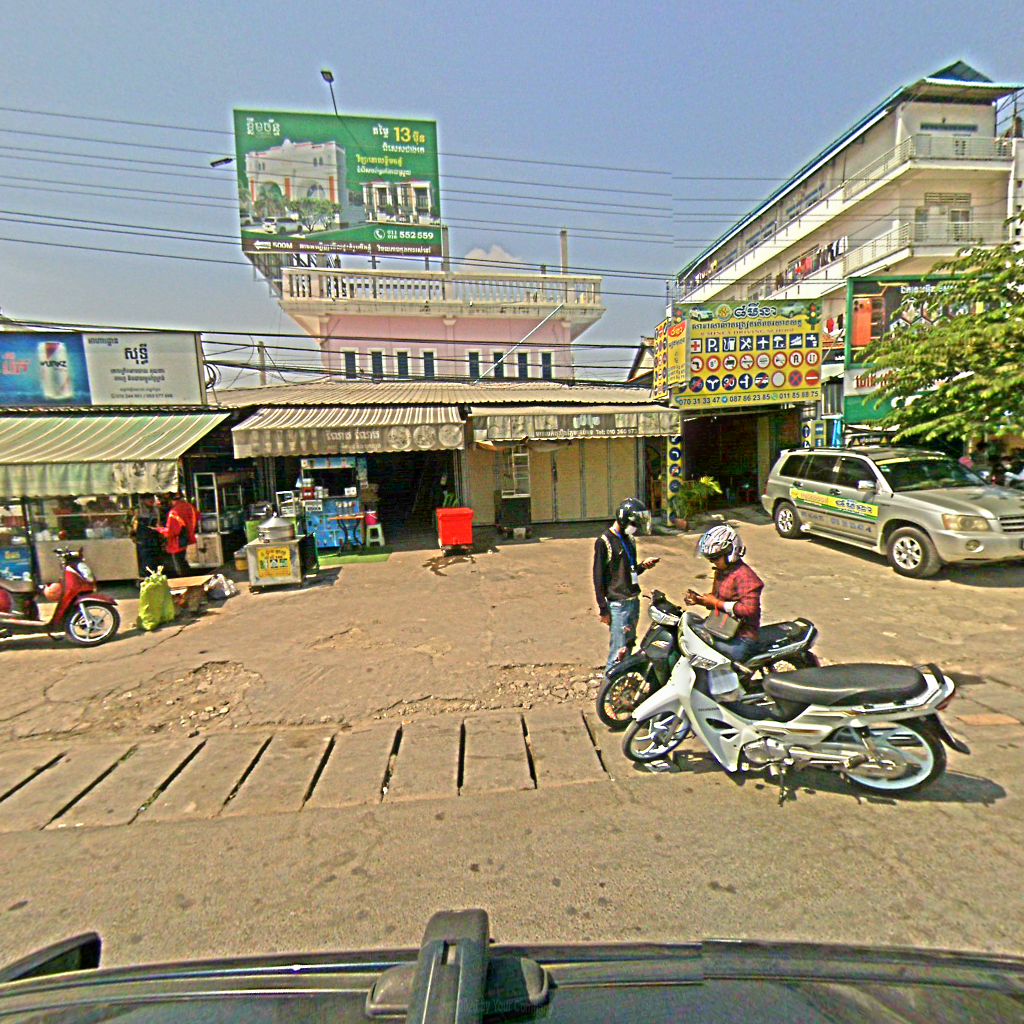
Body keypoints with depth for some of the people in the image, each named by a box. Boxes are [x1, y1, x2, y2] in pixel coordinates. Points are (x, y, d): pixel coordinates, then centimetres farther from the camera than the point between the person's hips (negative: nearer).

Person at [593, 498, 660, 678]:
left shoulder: (629, 540, 13)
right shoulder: (604, 542, -12)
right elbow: (598, 577, -12)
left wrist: (643, 565, 1)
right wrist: (603, 609, -12)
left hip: (634, 601, 8)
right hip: (617, 604, -8)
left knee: (629, 645, 15)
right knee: (619, 652, -8)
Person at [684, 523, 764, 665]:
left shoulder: (744, 576, -17)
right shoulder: (721, 572, 13)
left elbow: (749, 608, -26)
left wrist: (717, 603, -20)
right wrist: (699, 600, 3)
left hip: (741, 640, -10)